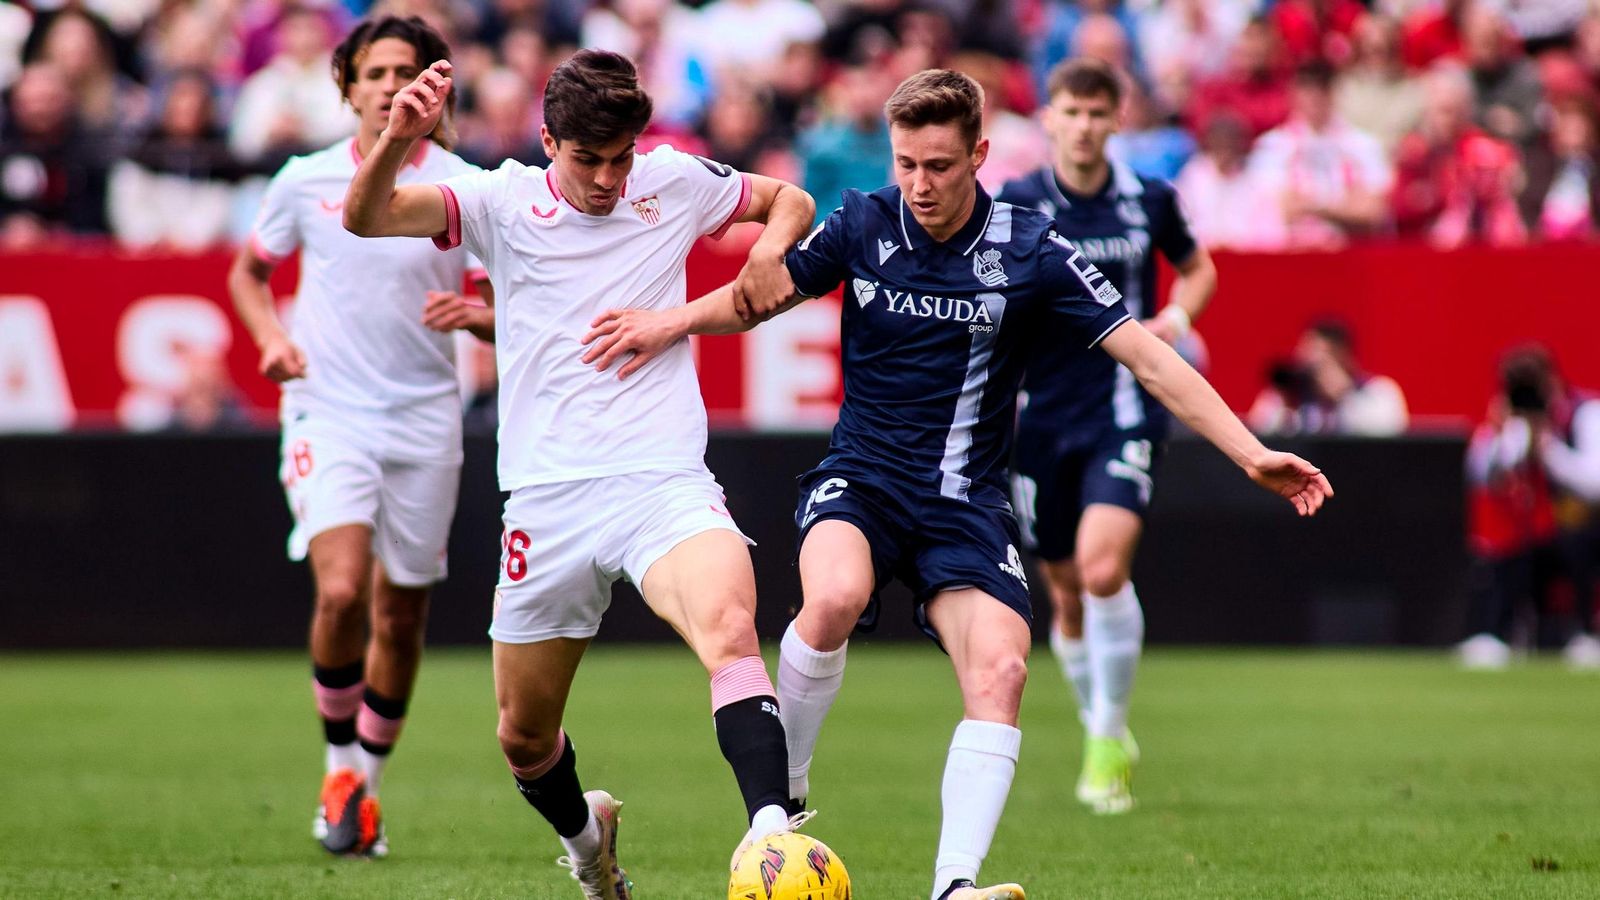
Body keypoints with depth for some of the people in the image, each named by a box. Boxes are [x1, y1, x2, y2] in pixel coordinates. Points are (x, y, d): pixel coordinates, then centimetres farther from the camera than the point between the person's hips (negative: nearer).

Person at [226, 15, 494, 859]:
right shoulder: (306, 181, 3)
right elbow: (248, 270, 18)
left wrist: (473, 314, -19)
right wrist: (272, 336, -1)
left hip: (424, 418, 1)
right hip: (327, 411, -1)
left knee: (401, 613, 6)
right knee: (340, 590, -20)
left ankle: (367, 780, 25)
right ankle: (340, 765, 1)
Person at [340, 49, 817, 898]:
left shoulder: (675, 183, 7)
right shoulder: (504, 200, 1)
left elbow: (791, 201, 24)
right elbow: (366, 217, -13)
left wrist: (771, 246, 1)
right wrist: (397, 141, -33)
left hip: (663, 482, -1)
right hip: (548, 501, 1)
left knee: (730, 627, -32)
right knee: (523, 735, 9)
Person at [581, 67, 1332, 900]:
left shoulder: (1029, 251, -6)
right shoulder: (862, 225, -3)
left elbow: (1146, 356, -6)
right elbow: (764, 294, 10)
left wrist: (1251, 455, -13)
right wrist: (675, 321, -11)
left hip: (965, 502, 1)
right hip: (860, 478, 0)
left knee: (1000, 671, -22)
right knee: (836, 597, -33)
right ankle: (781, 796, -12)